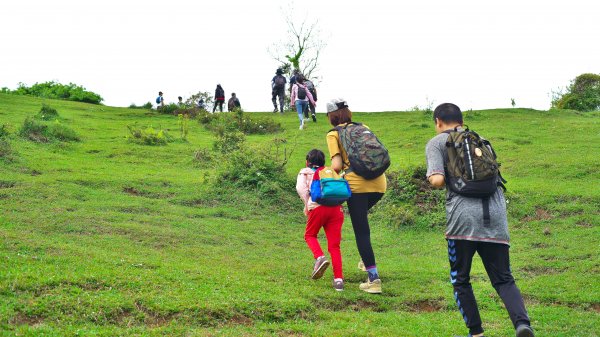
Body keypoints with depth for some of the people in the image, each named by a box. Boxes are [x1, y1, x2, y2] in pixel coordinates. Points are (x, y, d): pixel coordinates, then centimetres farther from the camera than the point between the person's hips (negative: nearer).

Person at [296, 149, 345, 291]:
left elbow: (300, 188, 3)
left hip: (318, 206, -3)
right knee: (334, 246, 6)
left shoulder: (305, 172, 21)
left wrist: (307, 205, 9)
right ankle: (338, 279, -2)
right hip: (336, 208, 3)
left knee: (310, 235, 21)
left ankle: (320, 257, -6)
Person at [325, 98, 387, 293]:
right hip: (379, 182, 6)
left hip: (357, 184, -6)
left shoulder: (333, 135, 4)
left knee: (361, 231, 1)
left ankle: (374, 279, -4)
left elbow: (337, 165, -6)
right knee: (361, 215, 32)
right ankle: (366, 260, 32)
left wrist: (334, 168, 15)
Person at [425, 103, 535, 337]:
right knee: (503, 279, 7)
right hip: (495, 215, 4)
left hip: (463, 217, -4)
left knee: (460, 280, 13)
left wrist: (431, 179, 16)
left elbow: (438, 180, -5)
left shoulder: (437, 143, 8)